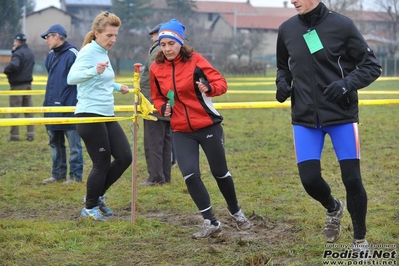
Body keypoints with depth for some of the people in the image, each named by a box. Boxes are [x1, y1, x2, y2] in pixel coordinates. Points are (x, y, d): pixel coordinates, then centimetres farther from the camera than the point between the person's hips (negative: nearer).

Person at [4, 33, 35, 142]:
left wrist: (6, 71, -14)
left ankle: (14, 135, -1)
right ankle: (30, 134, 8)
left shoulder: (18, 53, -17)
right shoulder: (31, 53, 11)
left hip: (17, 85, -8)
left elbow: (14, 65, -34)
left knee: (15, 111, -2)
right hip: (28, 84, 8)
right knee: (29, 110, 10)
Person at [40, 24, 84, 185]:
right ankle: (58, 174, 22)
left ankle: (75, 176, 6)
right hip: (52, 107, 8)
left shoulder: (72, 54, -11)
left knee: (74, 144, 0)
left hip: (69, 107, -8)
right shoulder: (51, 55, 13)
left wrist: (77, 104, -15)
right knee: (55, 143, 14)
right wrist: (47, 102, 16)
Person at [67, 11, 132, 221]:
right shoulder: (89, 52, -13)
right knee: (102, 163, -3)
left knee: (124, 157, 5)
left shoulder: (103, 53, 13)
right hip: (90, 116, -9)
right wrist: (94, 71, -41)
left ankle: (96, 196, 22)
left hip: (107, 116, 9)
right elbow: (72, 78, -26)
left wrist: (117, 87, 41)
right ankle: (90, 208, 15)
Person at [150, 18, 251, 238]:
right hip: (181, 131, 3)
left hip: (208, 125, -3)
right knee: (190, 175, -13)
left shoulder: (195, 60, -11)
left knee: (219, 172, 9)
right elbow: (157, 97, 14)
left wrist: (209, 88, -32)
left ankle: (235, 211, 35)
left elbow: (221, 83, -11)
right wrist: (163, 108, -8)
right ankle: (210, 222, -1)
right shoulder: (156, 69, 0)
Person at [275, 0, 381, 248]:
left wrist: (346, 84, -21)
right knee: (309, 179, -5)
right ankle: (333, 208, 31)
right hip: (305, 118, 3)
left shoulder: (341, 25, -9)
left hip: (342, 115, -3)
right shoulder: (287, 29, 2)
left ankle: (360, 239, 19)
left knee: (352, 179, -2)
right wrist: (283, 83, -2)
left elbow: (372, 66, -4)